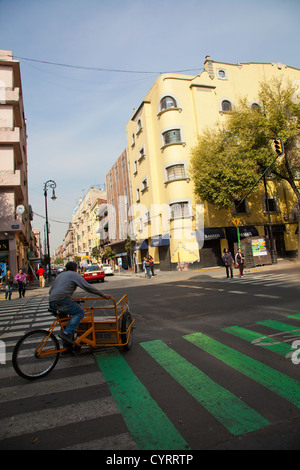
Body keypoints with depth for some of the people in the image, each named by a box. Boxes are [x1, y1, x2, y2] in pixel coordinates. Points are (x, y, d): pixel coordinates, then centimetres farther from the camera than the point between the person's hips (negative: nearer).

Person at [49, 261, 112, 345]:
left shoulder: (60, 275, 29)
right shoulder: (75, 275, 7)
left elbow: (50, 291, 30)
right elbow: (87, 287, -2)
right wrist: (102, 295, 1)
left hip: (51, 303, 8)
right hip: (62, 300, -8)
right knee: (80, 312, 2)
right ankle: (66, 333, -14)